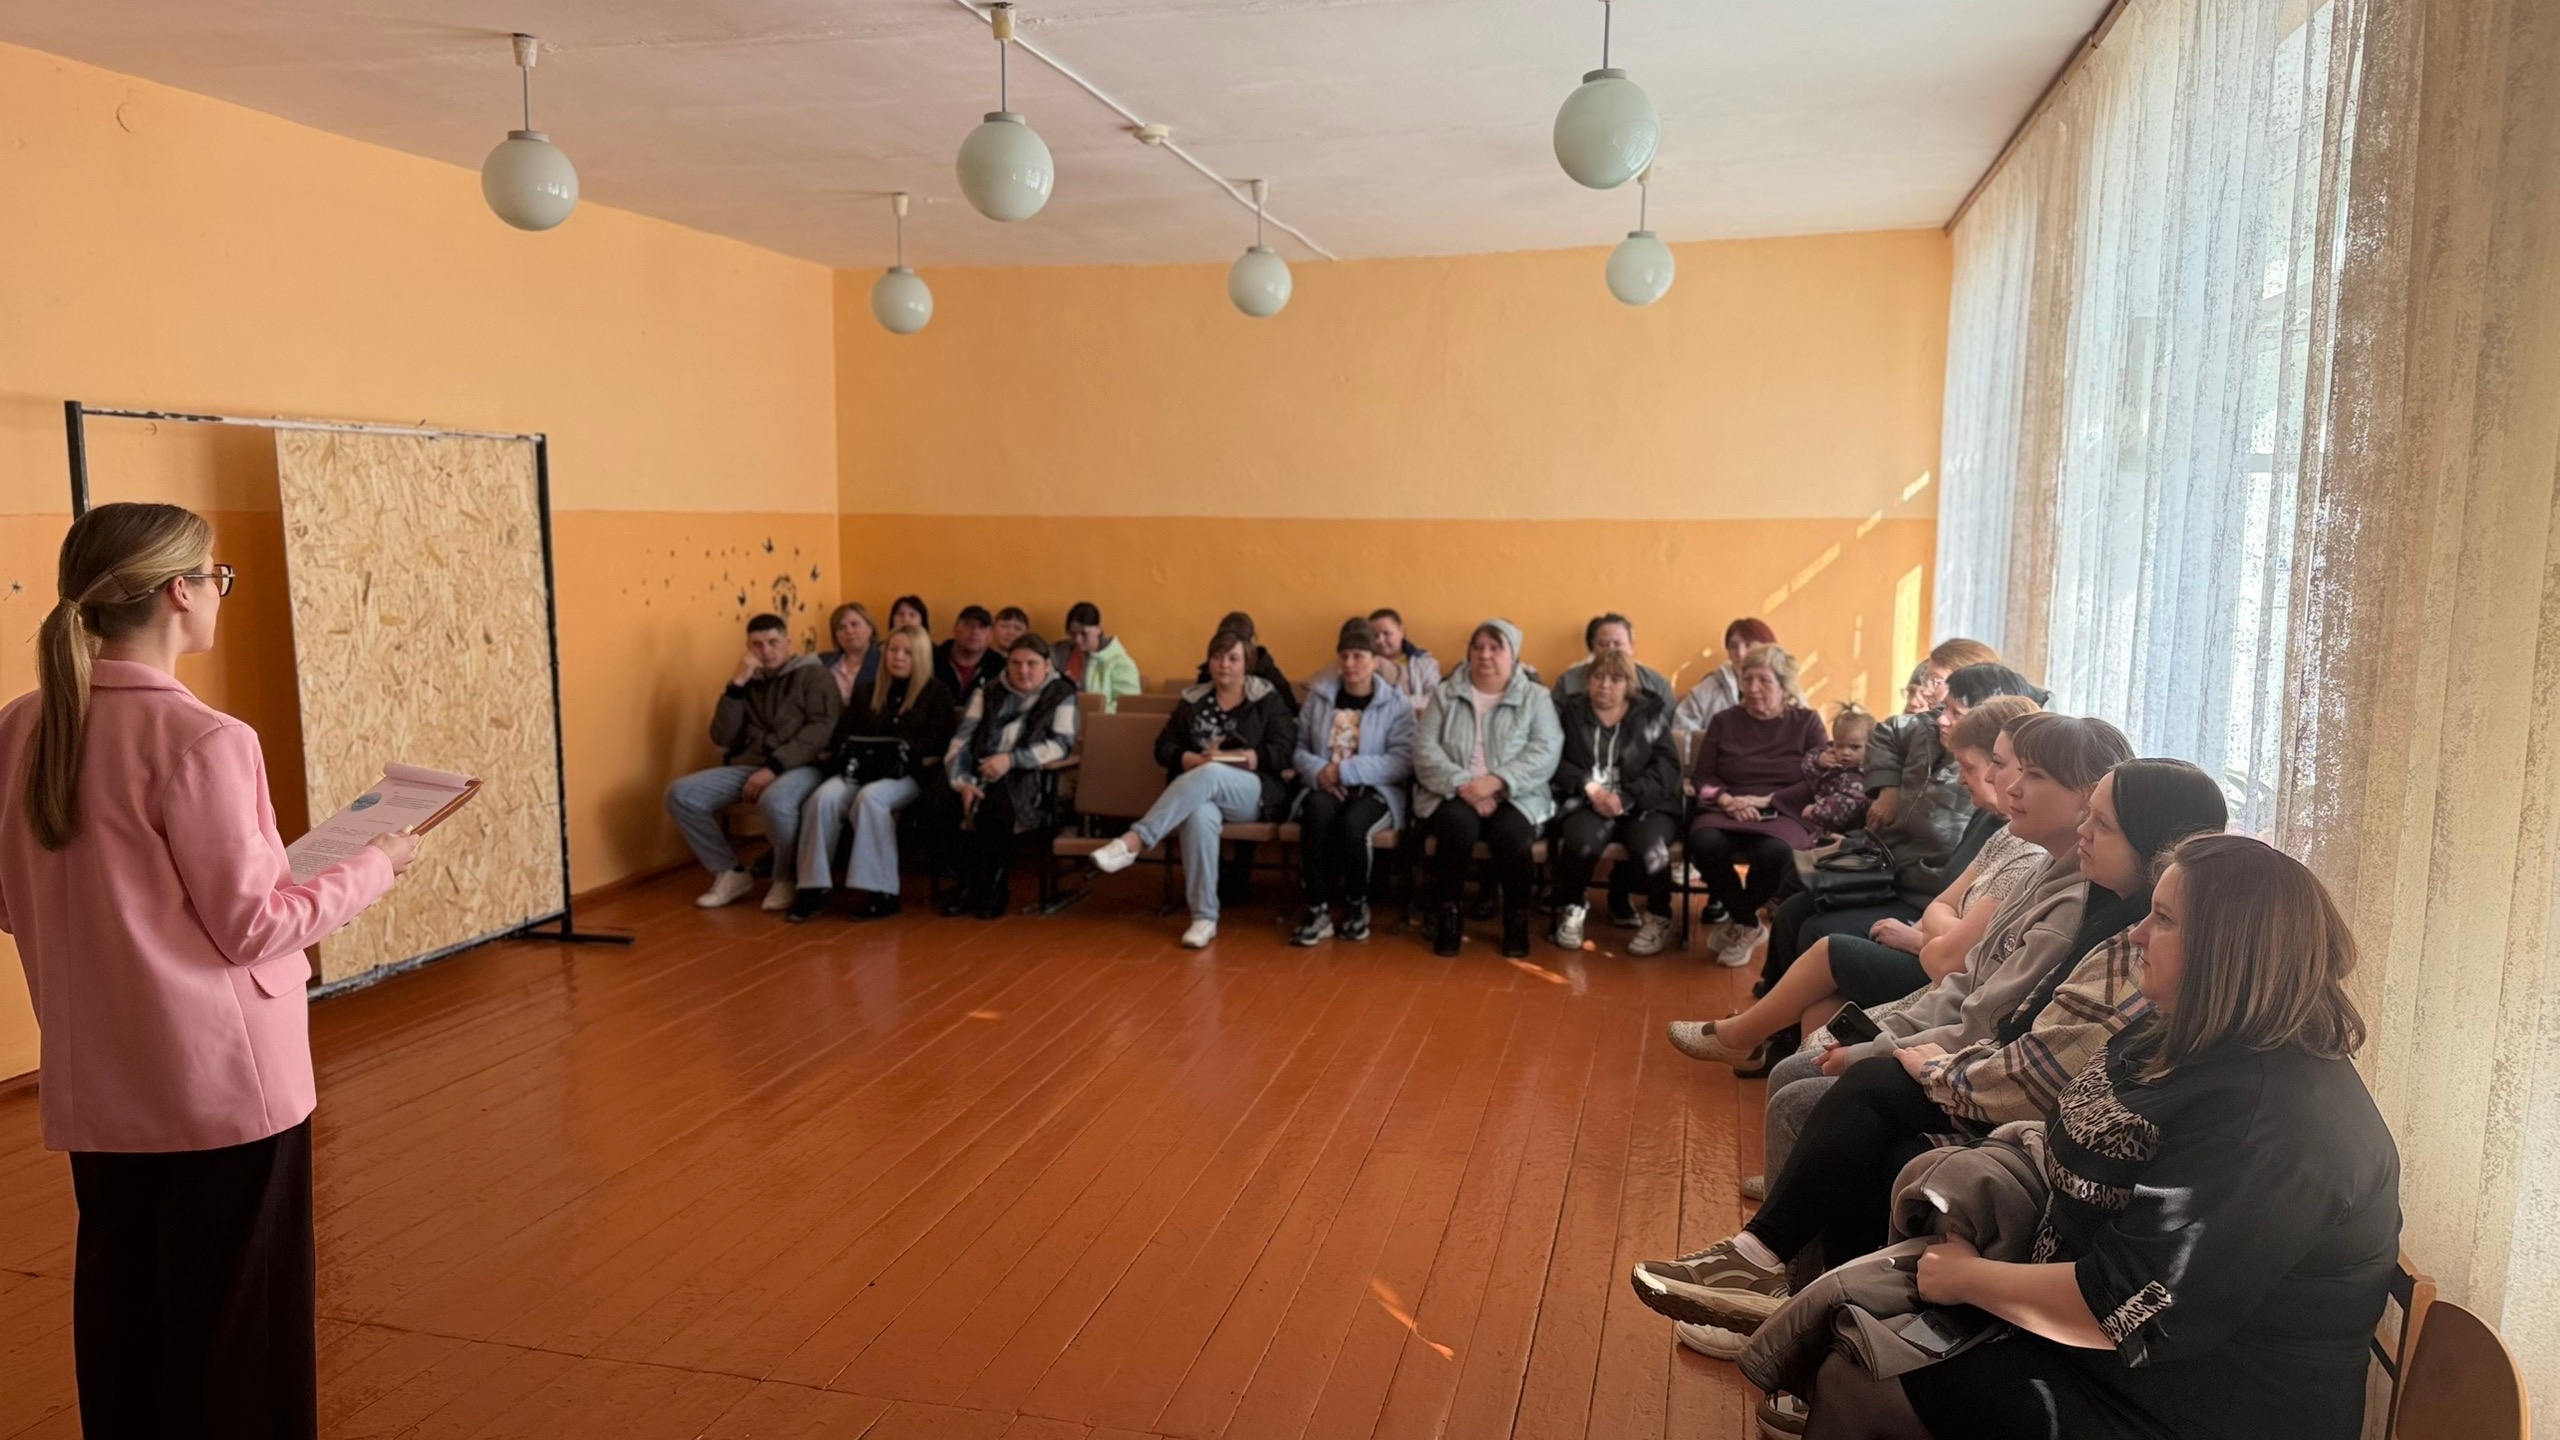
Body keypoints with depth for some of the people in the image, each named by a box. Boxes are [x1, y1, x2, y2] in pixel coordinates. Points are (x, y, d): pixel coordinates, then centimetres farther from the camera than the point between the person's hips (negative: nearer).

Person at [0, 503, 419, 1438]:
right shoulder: (199, 739, -20)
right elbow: (251, 926, -15)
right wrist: (375, 866, -3)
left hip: (94, 1089, 7)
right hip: (222, 1083, -6)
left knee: (121, 1315, 19)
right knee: (235, 1324, 9)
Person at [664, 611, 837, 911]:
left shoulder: (812, 675, 3)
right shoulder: (749, 682, 17)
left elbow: (820, 729, -12)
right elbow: (722, 737, 7)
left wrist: (774, 767, -21)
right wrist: (737, 684, -3)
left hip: (800, 766, -6)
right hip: (749, 766, 6)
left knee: (775, 802, -39)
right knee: (681, 794, -13)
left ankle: (785, 879, -11)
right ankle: (730, 873, 2)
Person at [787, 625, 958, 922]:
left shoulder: (937, 694, 7)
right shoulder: (869, 693, 20)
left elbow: (940, 748, -2)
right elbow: (842, 735, 17)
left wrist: (907, 759, -17)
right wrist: (849, 757, -5)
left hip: (909, 776, -4)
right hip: (861, 771, 4)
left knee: (870, 797, -37)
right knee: (824, 797, -28)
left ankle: (882, 891, -33)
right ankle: (815, 886, -28)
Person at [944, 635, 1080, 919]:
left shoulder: (1062, 696, 9)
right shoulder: (987, 694, 19)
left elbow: (1063, 744, -5)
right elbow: (962, 740, 7)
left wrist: (1011, 759, -18)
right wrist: (963, 782, -13)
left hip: (1029, 779, -3)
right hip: (981, 776, 3)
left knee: (997, 801, -37)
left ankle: (996, 889, -16)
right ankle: (968, 884, -12)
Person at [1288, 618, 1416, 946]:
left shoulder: (1395, 703, 1)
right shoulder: (1318, 695, 11)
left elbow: (1402, 761, -11)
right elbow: (1298, 747, 8)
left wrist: (1346, 770, -19)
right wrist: (1318, 771, -15)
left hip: (1377, 790, -2)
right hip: (1324, 787, 2)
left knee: (1352, 823, -35)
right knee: (1317, 810, -34)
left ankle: (1357, 904, -6)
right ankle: (1318, 909, -26)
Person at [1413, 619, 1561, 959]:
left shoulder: (1536, 697, 7)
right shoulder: (1446, 694, 10)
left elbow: (1546, 752, -8)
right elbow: (1425, 749, -1)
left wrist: (1497, 781, -22)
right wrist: (1462, 785, -18)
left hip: (1515, 798, 0)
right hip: (1452, 795, 1)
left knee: (1511, 833, -32)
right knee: (1459, 824, -32)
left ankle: (1517, 919, -9)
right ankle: (1448, 915, -14)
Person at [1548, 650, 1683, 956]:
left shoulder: (1652, 714, 10)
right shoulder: (1569, 712, 13)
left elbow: (1666, 768, -1)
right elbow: (1555, 761, 1)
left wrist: (1626, 797, -15)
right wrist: (1590, 787, -16)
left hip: (1645, 805, 0)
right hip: (1587, 803, 0)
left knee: (1648, 845, -33)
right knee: (1582, 840, -33)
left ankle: (1659, 917, -6)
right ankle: (1570, 909, -5)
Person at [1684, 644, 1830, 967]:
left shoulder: (1807, 722, 9)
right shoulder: (1724, 721, 15)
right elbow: (1701, 776, 10)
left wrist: (1767, 800, -12)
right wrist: (1727, 800, -11)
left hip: (1784, 813, -2)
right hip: (1727, 811, 2)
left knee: (1775, 851, -39)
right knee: (1704, 843, -35)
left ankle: (1739, 925, -8)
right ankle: (1750, 925, -10)